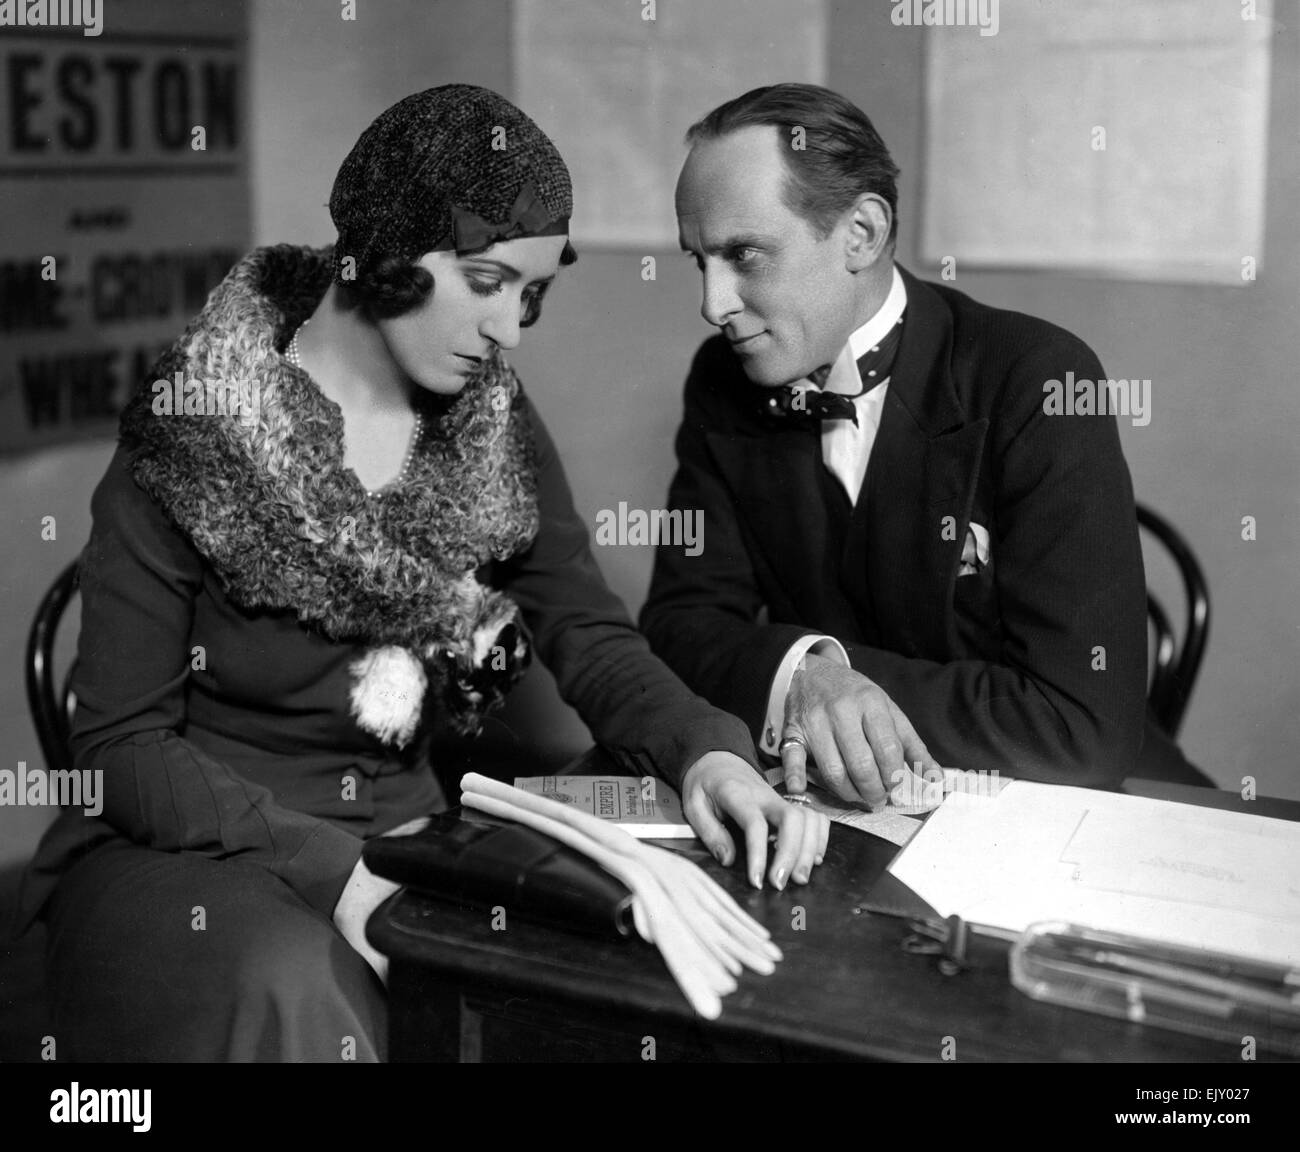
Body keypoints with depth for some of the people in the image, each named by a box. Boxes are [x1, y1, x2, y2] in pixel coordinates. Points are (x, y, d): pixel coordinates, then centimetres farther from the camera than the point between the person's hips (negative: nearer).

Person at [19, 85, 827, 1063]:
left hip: (408, 834, 4)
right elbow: (123, 741, -11)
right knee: (291, 995, -34)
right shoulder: (193, 434, -12)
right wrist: (327, 871, -24)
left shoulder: (495, 429, 2)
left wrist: (707, 751, -23)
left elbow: (588, 634, -2)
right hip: (197, 847, -4)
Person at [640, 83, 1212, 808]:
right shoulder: (724, 383, -1)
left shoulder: (1041, 383, -16)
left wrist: (829, 679, -19)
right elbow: (682, 616, -2)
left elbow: (1083, 725, -19)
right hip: (836, 812, 3)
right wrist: (799, 672, -22)